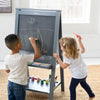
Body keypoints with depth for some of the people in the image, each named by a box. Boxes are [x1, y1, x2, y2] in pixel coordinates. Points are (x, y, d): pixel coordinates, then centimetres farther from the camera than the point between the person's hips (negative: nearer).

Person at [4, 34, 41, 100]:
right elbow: (38, 55, -19)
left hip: (10, 83, 5)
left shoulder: (7, 58, -5)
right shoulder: (23, 57, -23)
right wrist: (33, 43, -10)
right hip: (19, 85, -5)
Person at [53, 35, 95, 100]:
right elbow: (83, 50, 15)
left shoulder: (68, 57, -26)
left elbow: (63, 66, -17)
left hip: (77, 75, -9)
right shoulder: (77, 51, -6)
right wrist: (79, 41, 18)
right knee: (84, 83, 32)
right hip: (85, 73, 9)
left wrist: (58, 58, -16)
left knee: (72, 88, 6)